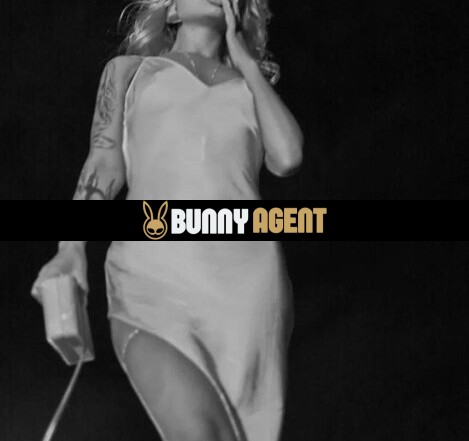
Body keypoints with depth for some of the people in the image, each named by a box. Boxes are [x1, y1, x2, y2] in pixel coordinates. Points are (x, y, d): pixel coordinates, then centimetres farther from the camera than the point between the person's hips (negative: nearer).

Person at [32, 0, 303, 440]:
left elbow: (287, 158, 5)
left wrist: (246, 62, 15)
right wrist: (71, 248, -6)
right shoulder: (129, 70, 23)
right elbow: (104, 163, 10)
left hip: (246, 281, 2)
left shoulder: (250, 86, 24)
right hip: (152, 277, -2)